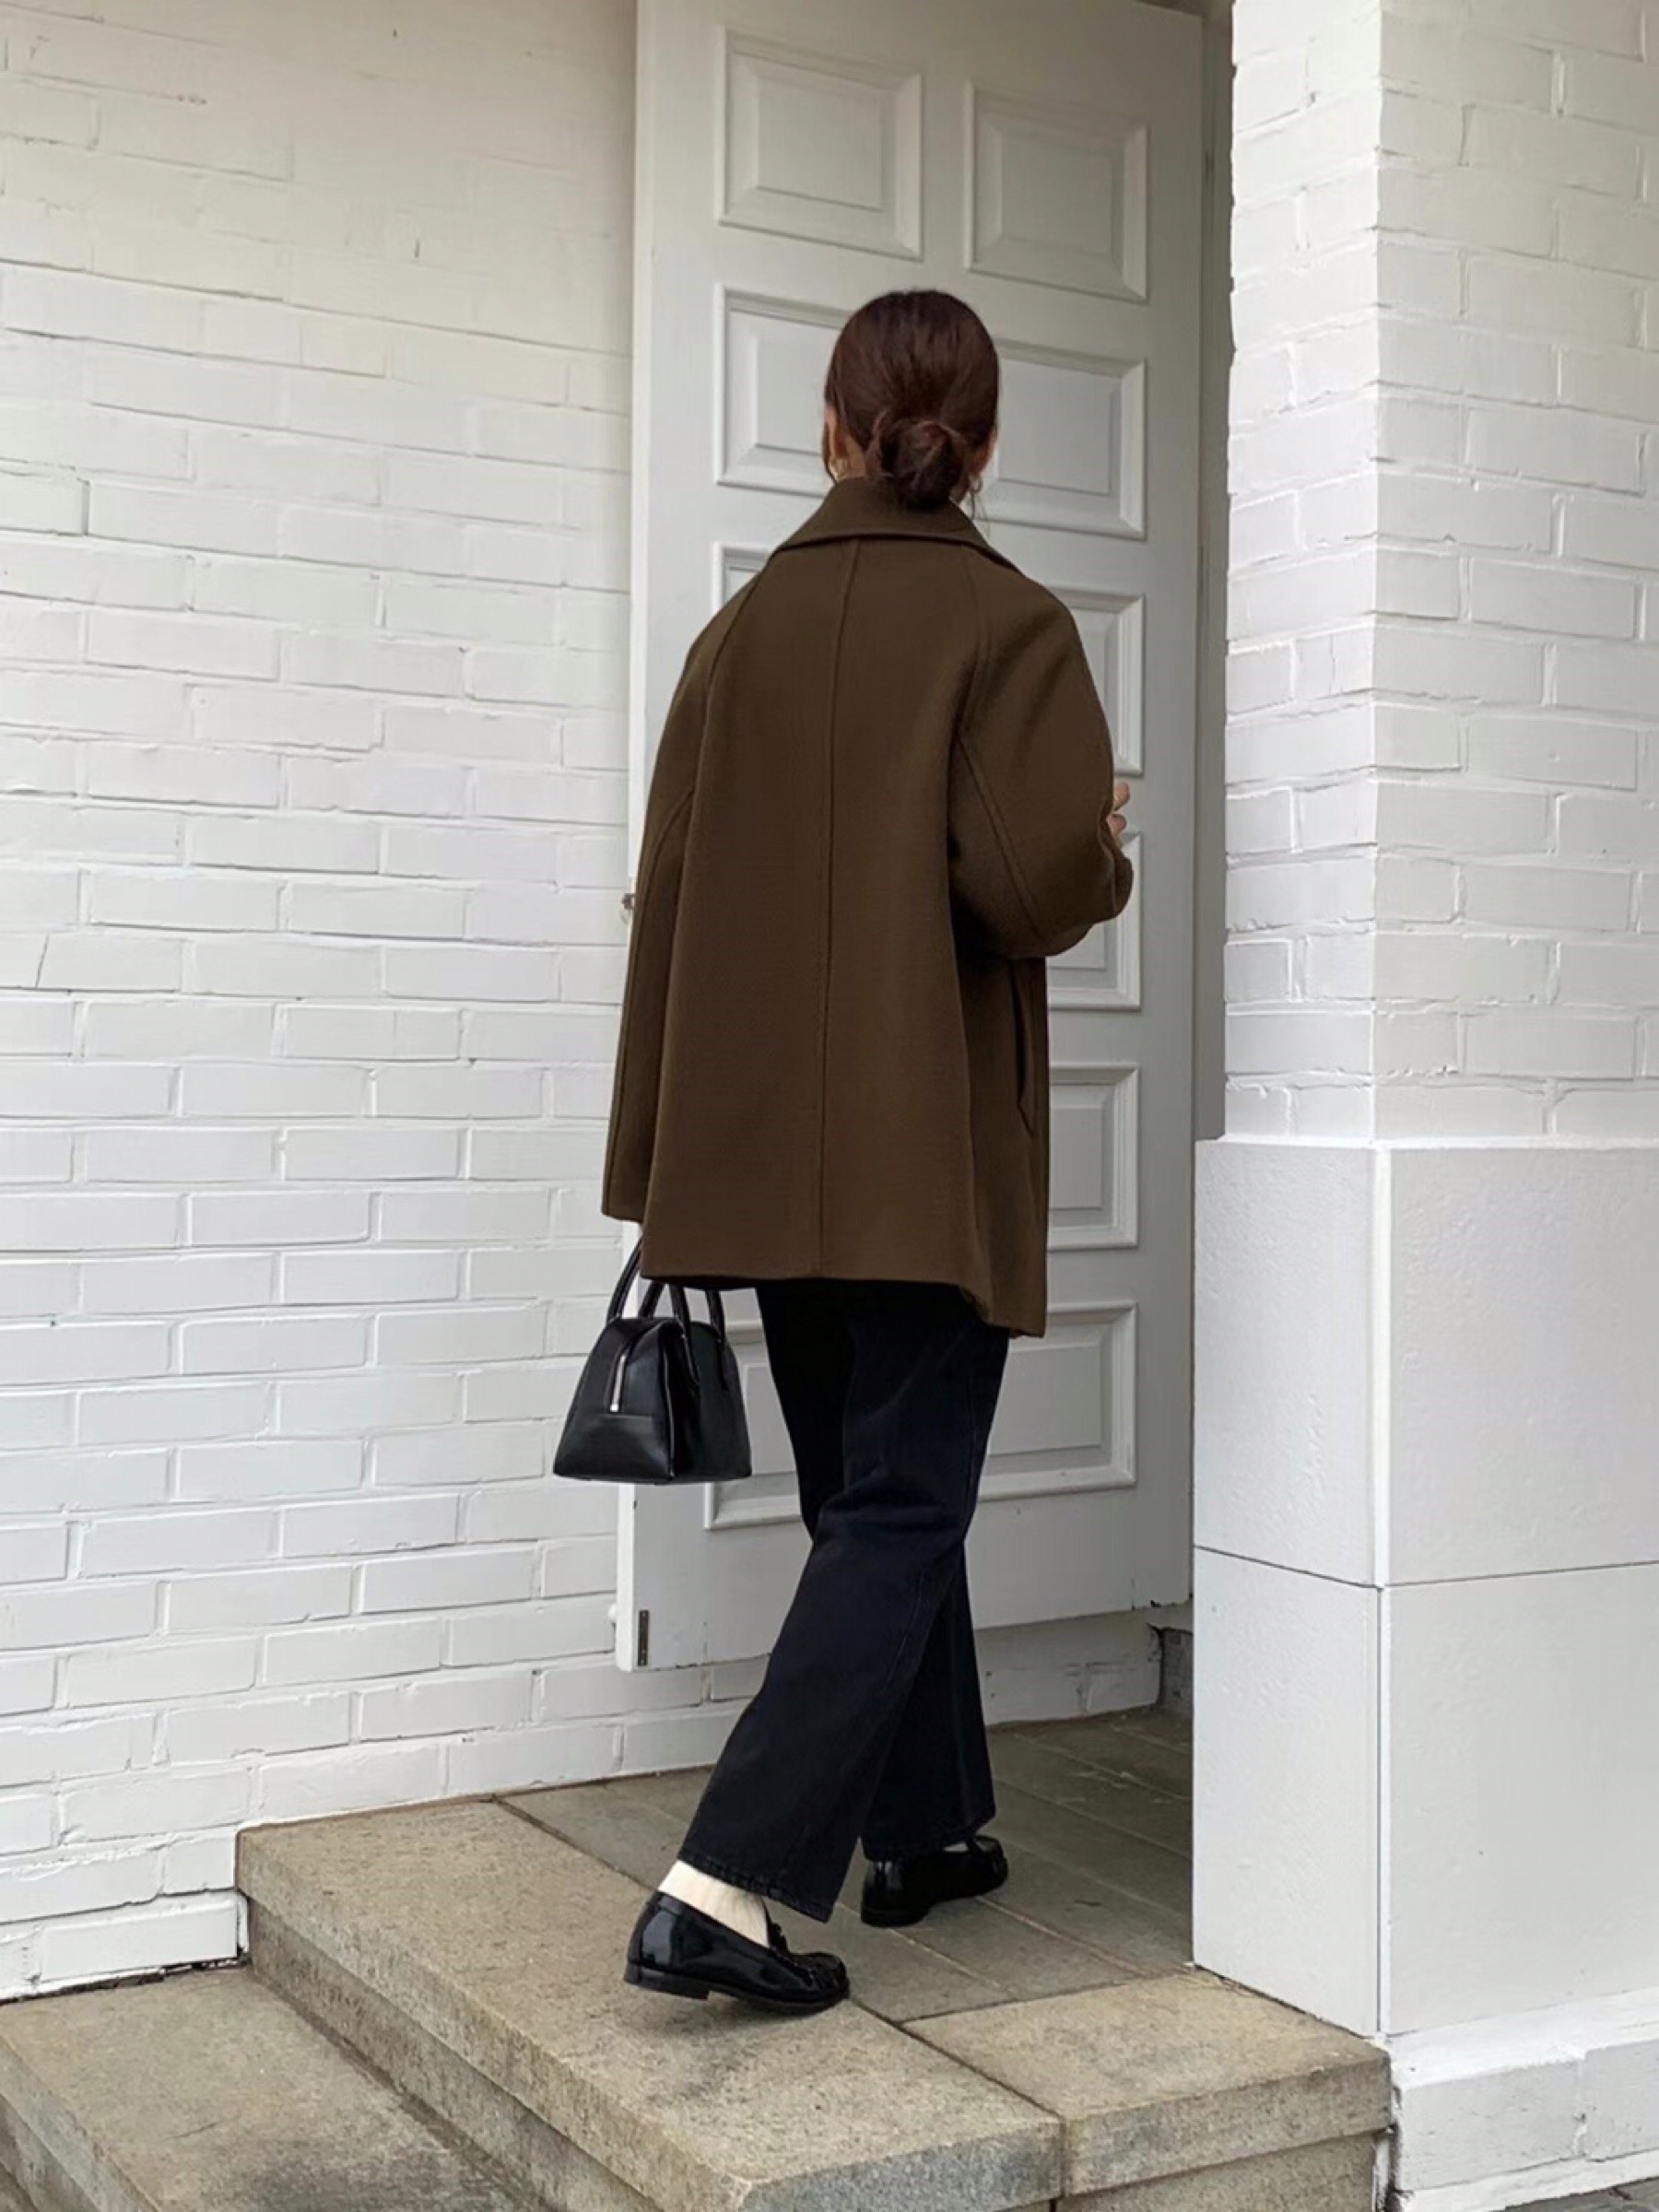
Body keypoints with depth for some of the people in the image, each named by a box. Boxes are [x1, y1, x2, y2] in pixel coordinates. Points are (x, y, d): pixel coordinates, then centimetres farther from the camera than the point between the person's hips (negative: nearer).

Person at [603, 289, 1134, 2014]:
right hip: (930, 1153, -5)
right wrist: (1109, 856, 6)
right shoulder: (1007, 625, -7)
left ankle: (922, 1825, 30)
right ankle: (726, 1887, -10)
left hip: (768, 1150, 5)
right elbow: (1036, 882, -18)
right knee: (896, 1514, 0)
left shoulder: (743, 629, 7)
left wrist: (665, 1164, 13)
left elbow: (667, 891, 7)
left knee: (870, 1494, 18)